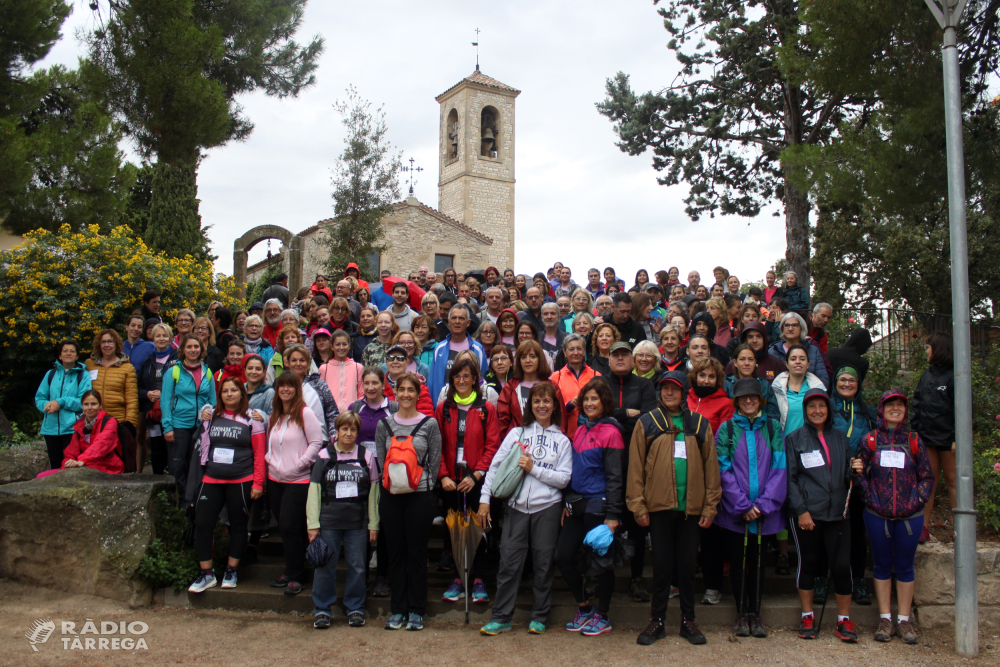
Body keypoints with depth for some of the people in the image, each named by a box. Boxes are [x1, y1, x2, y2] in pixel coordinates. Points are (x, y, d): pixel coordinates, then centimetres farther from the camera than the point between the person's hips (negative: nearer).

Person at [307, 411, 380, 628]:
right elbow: (314, 491, 3)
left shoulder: (367, 456, 4)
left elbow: (373, 492, 7)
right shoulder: (324, 456, 3)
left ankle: (355, 609, 21)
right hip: (329, 521, 0)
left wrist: (373, 524, 4)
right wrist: (312, 524, -2)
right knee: (325, 566, 4)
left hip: (358, 521, 0)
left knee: (357, 567, 6)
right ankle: (322, 610, 18)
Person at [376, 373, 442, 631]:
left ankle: (416, 611, 14)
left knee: (417, 554, 3)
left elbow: (435, 460, 2)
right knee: (395, 553, 8)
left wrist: (425, 487, -2)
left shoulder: (429, 424, 1)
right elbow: (380, 459, 11)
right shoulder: (384, 424, 8)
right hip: (390, 496, 2)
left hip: (420, 496, -2)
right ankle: (397, 610, 18)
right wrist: (387, 482, 2)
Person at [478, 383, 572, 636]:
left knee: (543, 564, 6)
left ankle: (539, 617, 20)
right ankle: (501, 617, 11)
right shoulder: (516, 433, 7)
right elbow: (495, 466, 4)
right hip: (516, 507, 0)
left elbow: (564, 478, -2)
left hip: (547, 508, 0)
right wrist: (485, 498, -3)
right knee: (509, 563, -1)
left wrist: (534, 469, -10)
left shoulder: (562, 441, 7)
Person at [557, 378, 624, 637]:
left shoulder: (611, 432, -9)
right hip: (577, 506, 7)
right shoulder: (580, 431, 12)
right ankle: (584, 608, 24)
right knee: (563, 556, 5)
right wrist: (567, 502, 12)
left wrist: (612, 515, -15)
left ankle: (602, 617, 20)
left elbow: (614, 477, -12)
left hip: (598, 507, -7)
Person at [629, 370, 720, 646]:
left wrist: (710, 506, 0)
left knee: (687, 564, 8)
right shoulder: (647, 423, 2)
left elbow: (710, 465, 6)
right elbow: (635, 466, -1)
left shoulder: (699, 424, 7)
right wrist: (638, 506, -6)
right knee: (662, 564, 5)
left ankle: (688, 621, 21)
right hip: (659, 505, -1)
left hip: (691, 507, 1)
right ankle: (657, 621, 17)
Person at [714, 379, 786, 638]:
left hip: (765, 511, 1)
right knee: (738, 561, 7)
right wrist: (742, 505, -12)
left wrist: (764, 504, -10)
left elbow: (779, 467, 0)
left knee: (757, 561, 9)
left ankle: (755, 614, 21)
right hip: (734, 511, -1)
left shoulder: (773, 427, 5)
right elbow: (723, 470, -4)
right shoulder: (726, 429, 1)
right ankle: (741, 614, 19)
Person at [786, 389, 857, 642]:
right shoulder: (794, 438, 4)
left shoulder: (840, 438, 15)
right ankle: (807, 617, 20)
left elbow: (847, 476, 21)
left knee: (842, 565, -1)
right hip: (806, 513, -2)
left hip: (837, 513, 2)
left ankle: (844, 620, 13)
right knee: (807, 563, 6)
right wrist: (801, 510, -10)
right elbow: (790, 478, -1)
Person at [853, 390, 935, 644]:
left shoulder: (914, 441, 3)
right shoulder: (870, 441, 1)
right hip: (878, 515, 0)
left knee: (904, 566, 8)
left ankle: (904, 620, 17)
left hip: (910, 516, 0)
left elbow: (927, 476, 7)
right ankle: (885, 619, 17)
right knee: (882, 566, 8)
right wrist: (870, 497, -11)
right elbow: (860, 473, 4)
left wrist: (918, 500, -4)